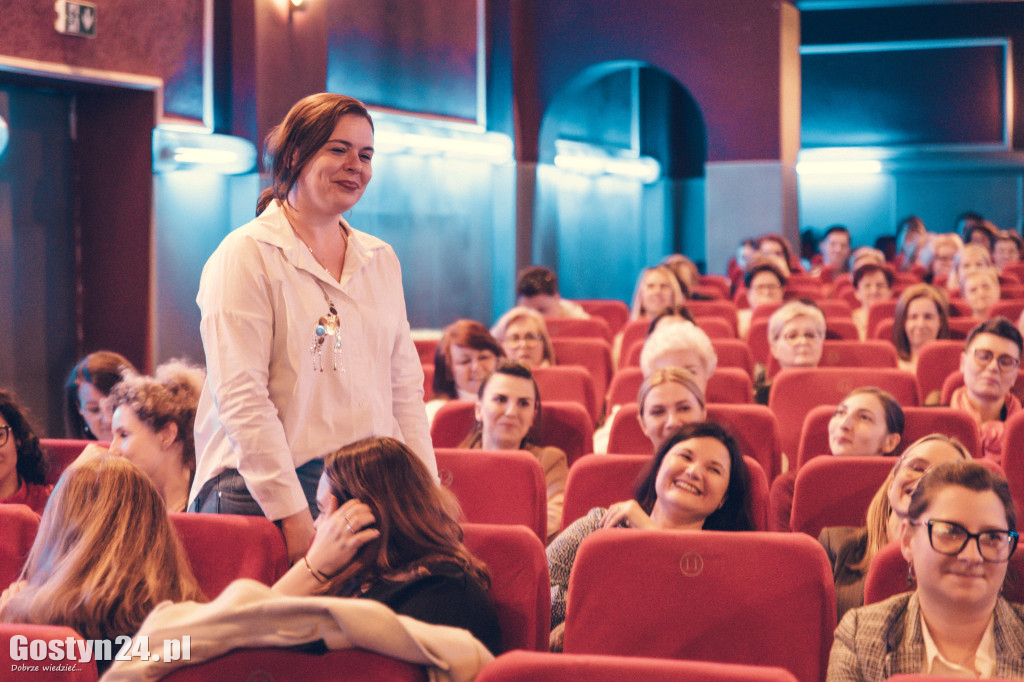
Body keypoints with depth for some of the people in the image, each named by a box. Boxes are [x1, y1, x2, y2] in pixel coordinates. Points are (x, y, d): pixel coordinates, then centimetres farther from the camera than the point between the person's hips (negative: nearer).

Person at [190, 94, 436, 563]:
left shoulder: (381, 260, 16)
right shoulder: (246, 255, -3)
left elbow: (406, 386, 16)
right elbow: (240, 398, -12)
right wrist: (294, 514, -17)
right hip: (261, 492, -5)